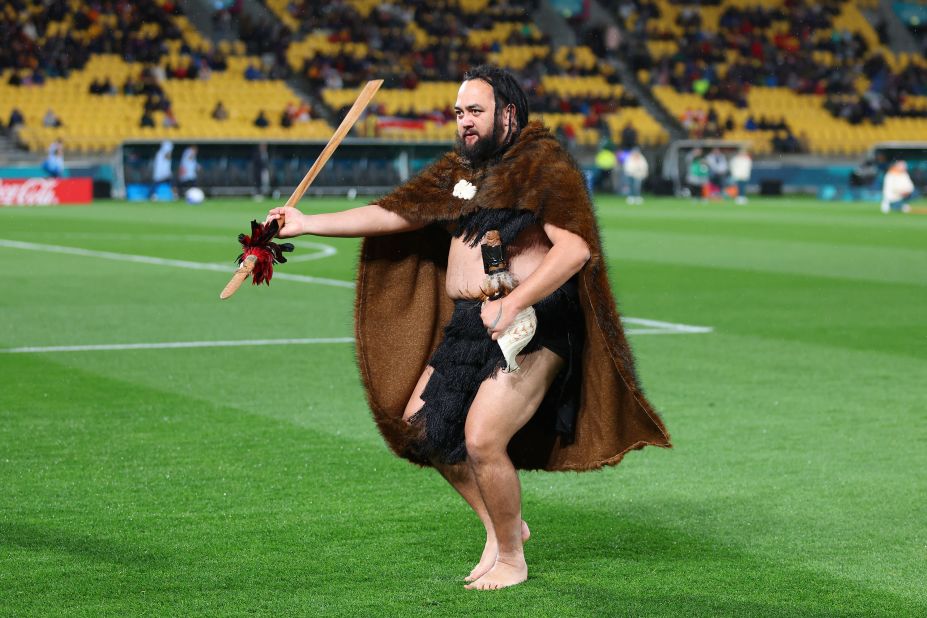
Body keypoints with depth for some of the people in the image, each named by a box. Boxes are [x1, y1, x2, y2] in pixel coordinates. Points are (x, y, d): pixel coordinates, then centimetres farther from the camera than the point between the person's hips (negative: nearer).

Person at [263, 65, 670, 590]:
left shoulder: (543, 166, -10)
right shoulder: (459, 173, 14)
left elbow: (574, 248, -22)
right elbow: (394, 213, 16)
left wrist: (513, 304, -31)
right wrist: (307, 224, 13)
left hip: (531, 321, -9)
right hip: (466, 325, 9)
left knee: (482, 440, -16)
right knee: (419, 425, 11)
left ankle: (511, 560, 7)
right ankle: (502, 525, 25)